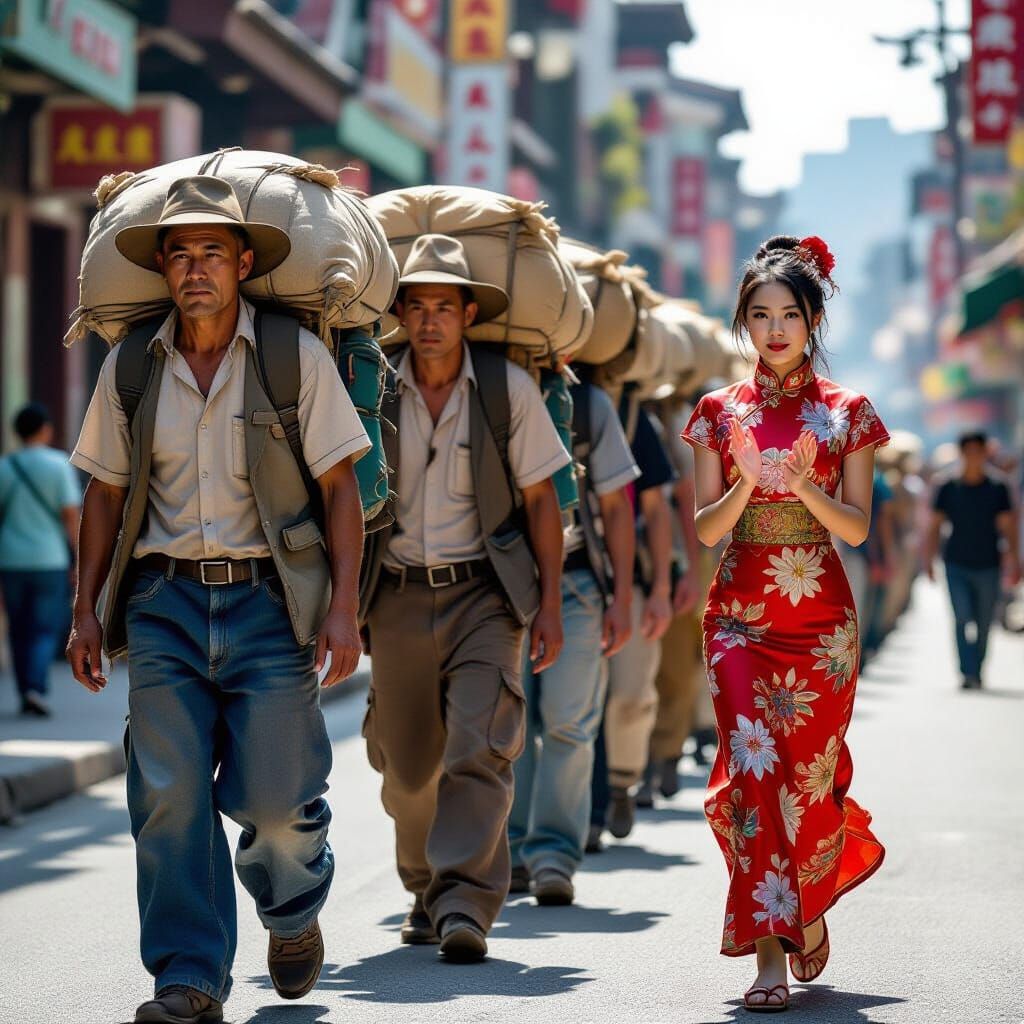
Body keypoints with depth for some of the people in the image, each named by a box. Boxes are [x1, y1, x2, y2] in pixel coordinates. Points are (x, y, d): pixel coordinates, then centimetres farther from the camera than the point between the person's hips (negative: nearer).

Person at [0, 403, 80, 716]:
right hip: (49, 560, -3)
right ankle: (36, 688, -18)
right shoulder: (59, 464, -6)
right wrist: (79, 560, -2)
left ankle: (25, 695, 14)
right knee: (46, 630, 1)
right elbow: (71, 514, -9)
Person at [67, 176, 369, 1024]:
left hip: (267, 602, -2)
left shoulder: (296, 357, -1)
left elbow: (340, 487, 0)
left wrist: (344, 608, -7)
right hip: (164, 603, 2)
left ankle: (294, 914, 28)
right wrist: (87, 609, 10)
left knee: (273, 799, -4)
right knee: (169, 794, -6)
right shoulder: (131, 366, 6)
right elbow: (106, 493, 13)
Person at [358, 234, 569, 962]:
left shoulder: (509, 389, -3)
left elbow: (540, 499, 3)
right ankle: (425, 889, 30)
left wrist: (550, 603, -1)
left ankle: (467, 905, -18)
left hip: (482, 592, -2)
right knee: (407, 765, 9)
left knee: (480, 746, -16)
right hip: (399, 594, 2)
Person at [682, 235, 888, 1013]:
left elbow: (857, 528, -1)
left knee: (810, 774, 4)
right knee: (752, 766, -13)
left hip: (821, 617, 0)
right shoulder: (721, 411, 6)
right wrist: (747, 485, -17)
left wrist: (806, 487, -20)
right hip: (740, 617, 0)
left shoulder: (847, 414, 4)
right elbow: (705, 529, 3)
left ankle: (811, 911, 33)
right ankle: (770, 955, -15)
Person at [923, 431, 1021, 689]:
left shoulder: (998, 488, 2)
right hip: (957, 565, -1)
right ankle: (968, 675, -18)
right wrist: (928, 559, -1)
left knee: (983, 625, 7)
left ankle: (976, 674, 21)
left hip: (988, 565, 1)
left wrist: (1014, 561, -5)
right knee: (962, 619, -14)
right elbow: (935, 526, 7)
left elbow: (1008, 527, 2)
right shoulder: (948, 488, 3)